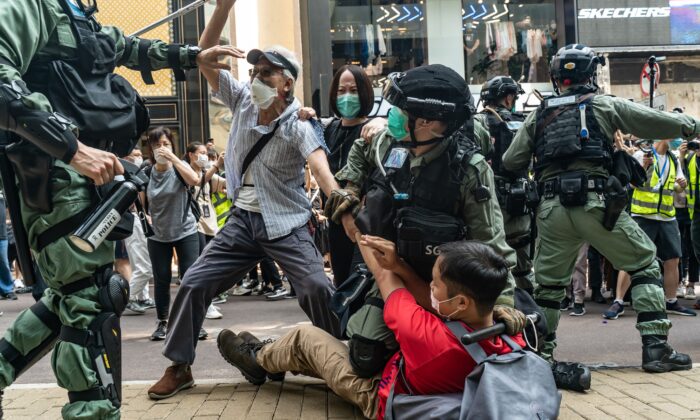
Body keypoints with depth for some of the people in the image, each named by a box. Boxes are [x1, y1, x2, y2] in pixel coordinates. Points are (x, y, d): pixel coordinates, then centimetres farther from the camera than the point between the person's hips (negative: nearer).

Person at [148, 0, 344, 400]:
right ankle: (179, 367, 18)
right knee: (194, 284, 2)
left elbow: (320, 165, -33)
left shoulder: (298, 125, -15)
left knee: (319, 288, -19)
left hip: (286, 224, -4)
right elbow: (205, 58, -2)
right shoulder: (243, 100, -1)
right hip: (243, 220, 5)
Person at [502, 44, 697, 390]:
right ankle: (656, 348, 7)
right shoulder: (604, 105, 7)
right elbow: (657, 123, 7)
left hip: (552, 209, 3)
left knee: (549, 283, 13)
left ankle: (541, 357, 12)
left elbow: (511, 162, 14)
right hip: (595, 203, -3)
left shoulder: (539, 115, 15)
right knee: (644, 263, 11)